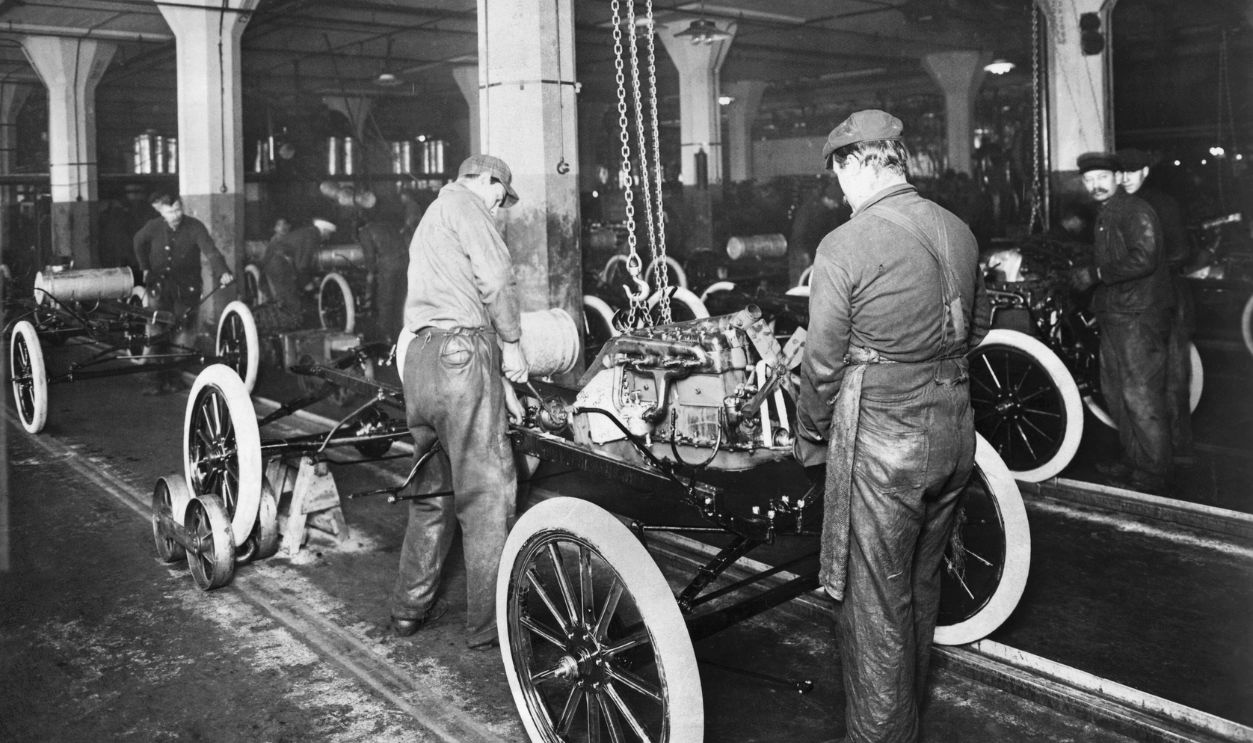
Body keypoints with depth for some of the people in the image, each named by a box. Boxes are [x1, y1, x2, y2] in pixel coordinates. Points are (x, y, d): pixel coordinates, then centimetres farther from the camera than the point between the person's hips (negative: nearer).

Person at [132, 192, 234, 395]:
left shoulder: (195, 227, -13)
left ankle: (173, 376, 17)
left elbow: (210, 251, -25)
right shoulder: (153, 227, -6)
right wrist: (145, 269, 13)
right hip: (160, 285, 1)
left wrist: (223, 272, -42)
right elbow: (138, 243, 16)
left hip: (187, 287, -1)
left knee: (183, 334, 3)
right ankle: (155, 379, 2)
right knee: (156, 333, -4)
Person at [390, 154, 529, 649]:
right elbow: (496, 278, -11)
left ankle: (410, 608, 22)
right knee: (486, 491, -6)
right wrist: (511, 341, -2)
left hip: (419, 354, 10)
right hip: (461, 351, -9)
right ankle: (487, 624, -3)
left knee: (431, 490, 16)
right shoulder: (463, 201, 2)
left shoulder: (428, 221, 32)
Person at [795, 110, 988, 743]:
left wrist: (810, 441, 2)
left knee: (875, 603, 7)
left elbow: (822, 363, -12)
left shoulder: (844, 246, -16)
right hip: (953, 430, 8)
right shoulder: (959, 232, 4)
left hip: (882, 442, -7)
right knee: (921, 583, 24)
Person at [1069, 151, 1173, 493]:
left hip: (1139, 317, -10)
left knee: (1141, 398, -8)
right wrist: (1081, 274, 8)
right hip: (1113, 317, 10)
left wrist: (1095, 274, -18)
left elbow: (1144, 259, -22)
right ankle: (1131, 461, 29)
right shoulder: (1104, 215, 20)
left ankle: (1150, 478, -1)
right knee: (1114, 392, 16)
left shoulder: (1135, 210, -11)